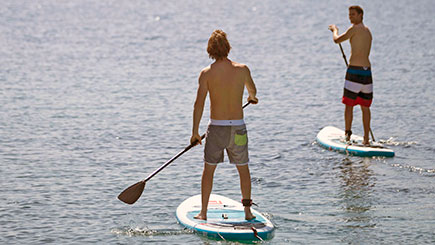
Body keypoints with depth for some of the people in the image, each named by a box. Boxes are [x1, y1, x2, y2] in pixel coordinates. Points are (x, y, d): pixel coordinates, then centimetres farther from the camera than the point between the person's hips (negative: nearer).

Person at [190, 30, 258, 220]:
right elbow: (252, 90, 18)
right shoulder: (242, 70, -3)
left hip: (216, 127, -1)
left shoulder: (206, 73, -9)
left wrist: (195, 132, -4)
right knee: (243, 169, 17)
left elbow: (199, 103, -11)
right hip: (238, 128, 1)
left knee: (208, 169, 13)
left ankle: (203, 212, 13)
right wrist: (252, 97, 43)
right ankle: (247, 211, 20)